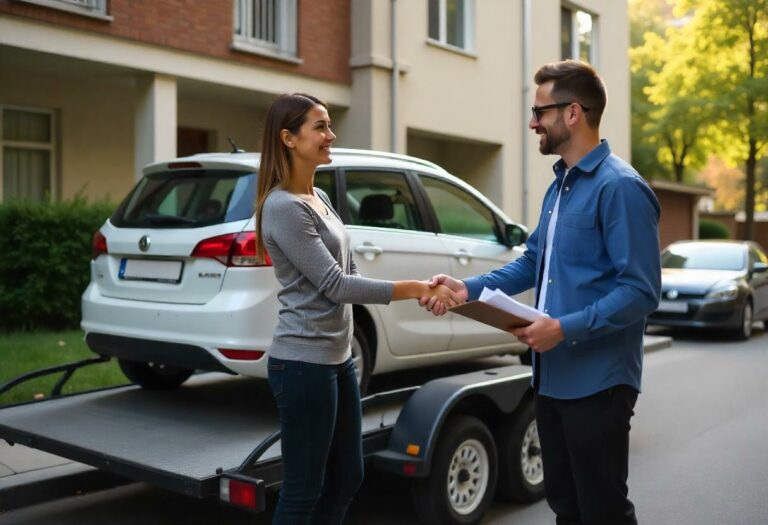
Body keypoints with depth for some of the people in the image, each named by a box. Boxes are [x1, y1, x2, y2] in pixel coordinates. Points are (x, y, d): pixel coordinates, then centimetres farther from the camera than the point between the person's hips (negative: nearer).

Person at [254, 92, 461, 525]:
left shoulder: (320, 197, 12)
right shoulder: (283, 206, -17)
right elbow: (334, 285, -18)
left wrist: (420, 291, 2)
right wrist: (415, 288, -16)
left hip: (338, 356, 9)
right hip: (304, 362, -9)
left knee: (347, 477, 18)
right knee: (304, 490, 3)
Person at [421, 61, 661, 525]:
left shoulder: (620, 187, -17)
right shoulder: (559, 186, 13)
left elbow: (640, 290, -21)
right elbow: (533, 262, 18)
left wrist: (566, 328, -25)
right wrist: (469, 289, 5)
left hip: (597, 382, -9)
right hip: (554, 376, 9)